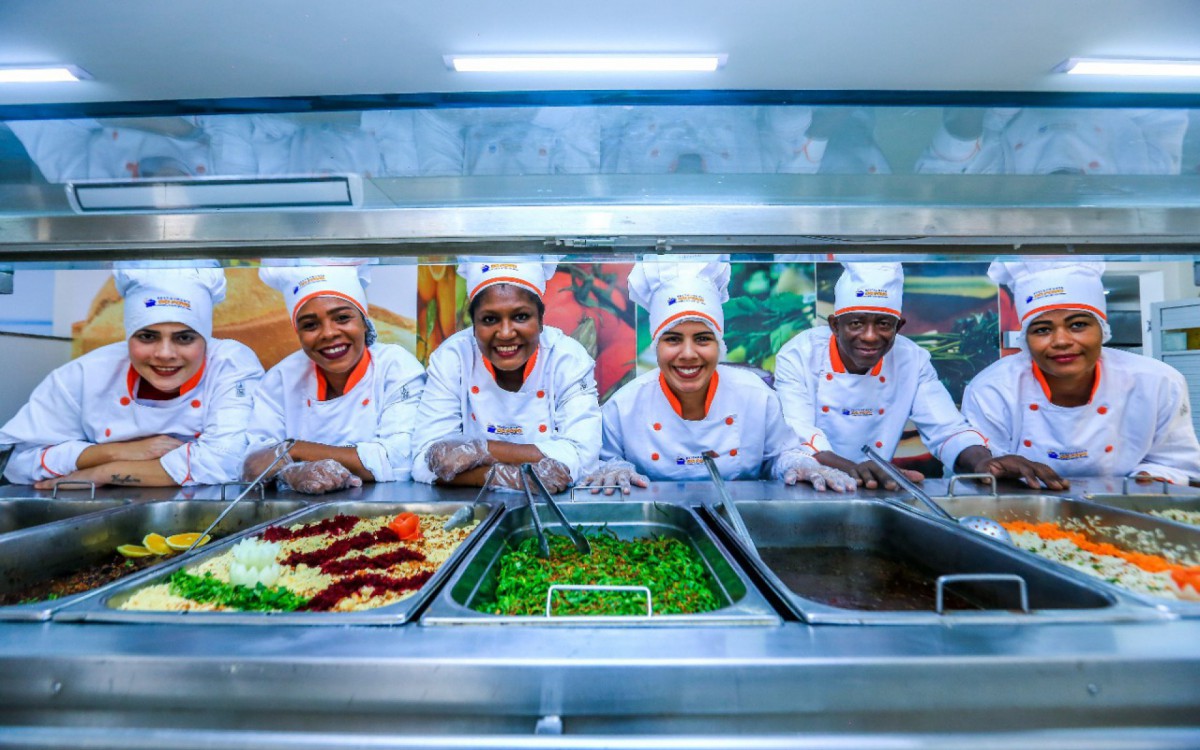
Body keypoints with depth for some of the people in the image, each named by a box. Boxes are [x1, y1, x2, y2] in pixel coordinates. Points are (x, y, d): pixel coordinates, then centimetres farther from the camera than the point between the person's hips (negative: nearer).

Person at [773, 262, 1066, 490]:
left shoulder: (912, 360, 0)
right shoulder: (798, 356, -12)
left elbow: (947, 430, -5)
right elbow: (797, 438, -23)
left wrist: (982, 461, -28)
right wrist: (852, 468, -42)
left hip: (876, 493, 4)